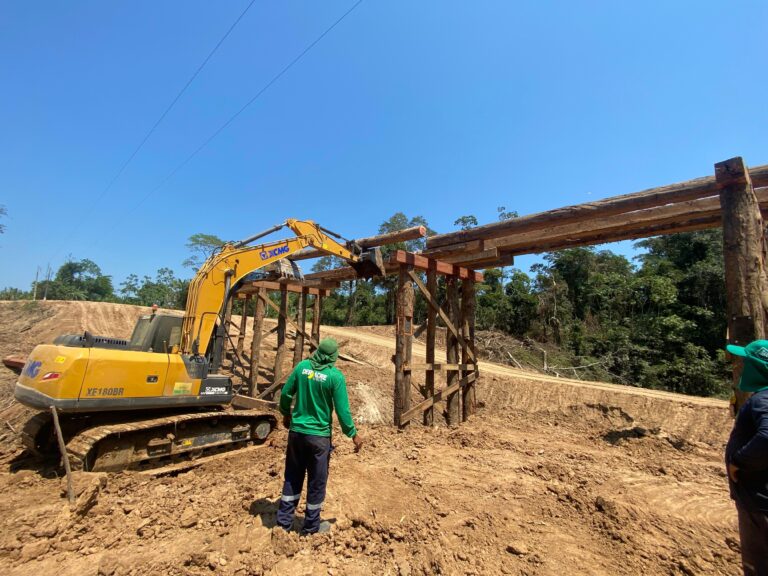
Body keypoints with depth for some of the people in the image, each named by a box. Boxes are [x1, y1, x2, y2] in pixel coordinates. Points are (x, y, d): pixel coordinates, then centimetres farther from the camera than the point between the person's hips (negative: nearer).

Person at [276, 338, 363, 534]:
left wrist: (286, 414, 22)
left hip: (296, 431, 4)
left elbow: (285, 393, 3)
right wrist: (353, 434, -2)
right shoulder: (335, 375, -17)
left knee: (293, 476, 21)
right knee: (316, 481, 14)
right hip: (318, 435, -4)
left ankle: (284, 520, 33)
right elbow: (342, 410, -15)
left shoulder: (302, 366, -5)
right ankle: (311, 526, 30)